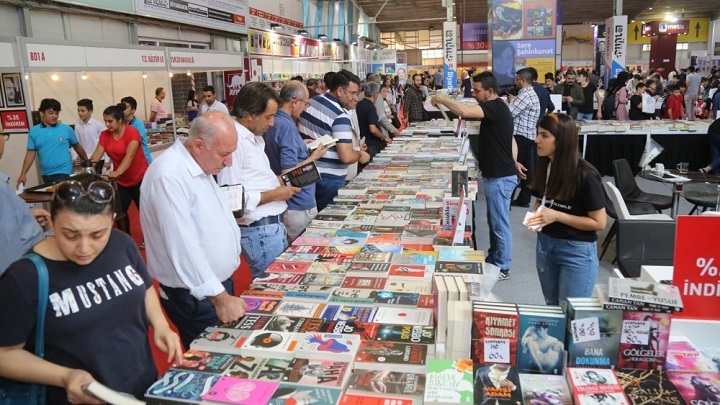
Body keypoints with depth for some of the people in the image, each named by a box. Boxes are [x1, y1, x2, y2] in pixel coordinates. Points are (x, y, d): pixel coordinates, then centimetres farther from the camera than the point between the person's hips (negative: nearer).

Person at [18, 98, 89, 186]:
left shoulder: (66, 129, -2)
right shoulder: (34, 131, 2)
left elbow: (77, 146, 10)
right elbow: (30, 153, 4)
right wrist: (23, 174, -2)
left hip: (63, 173, -3)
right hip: (46, 175, 3)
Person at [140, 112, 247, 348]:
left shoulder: (201, 165, 6)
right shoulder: (169, 176, -25)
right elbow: (184, 246, -30)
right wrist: (219, 298, -28)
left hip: (219, 283, 9)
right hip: (194, 296, -9)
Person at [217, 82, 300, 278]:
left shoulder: (255, 138, 13)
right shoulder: (234, 141, -19)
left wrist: (279, 181, 6)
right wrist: (273, 195, -16)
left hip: (272, 224, 10)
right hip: (260, 230, -10)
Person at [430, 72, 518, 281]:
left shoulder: (495, 107, -19)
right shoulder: (497, 108, 14)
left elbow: (464, 111, -36)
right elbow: (509, 141, 22)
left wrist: (440, 98, -22)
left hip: (500, 177, -11)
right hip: (497, 174, 11)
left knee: (500, 223, 1)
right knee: (494, 221, 19)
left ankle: (503, 267, 13)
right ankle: (493, 259, 32)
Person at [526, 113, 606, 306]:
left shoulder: (584, 175, -20)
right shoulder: (545, 165, -1)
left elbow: (599, 222, -16)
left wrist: (556, 216, -23)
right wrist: (535, 215, -7)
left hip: (577, 251, -6)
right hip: (545, 244, 7)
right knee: (552, 307, 20)